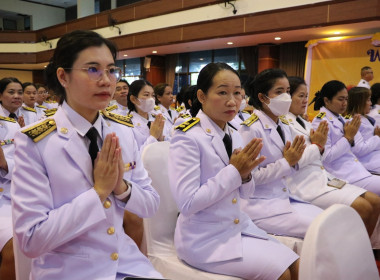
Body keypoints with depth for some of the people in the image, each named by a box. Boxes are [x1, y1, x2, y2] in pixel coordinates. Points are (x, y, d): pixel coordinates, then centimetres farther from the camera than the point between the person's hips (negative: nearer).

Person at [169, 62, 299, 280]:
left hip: (240, 226, 7)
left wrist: (245, 174, -13)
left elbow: (244, 194, 10)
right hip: (204, 238, -7)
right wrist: (233, 171, -22)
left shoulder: (234, 136, 4)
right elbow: (187, 203, -24)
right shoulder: (187, 137, -19)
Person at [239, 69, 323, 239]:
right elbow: (250, 176, -19)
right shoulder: (251, 129, -16)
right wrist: (286, 162, -16)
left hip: (285, 197, 8)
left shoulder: (284, 126, 9)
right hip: (260, 204, -8)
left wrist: (294, 159, -7)